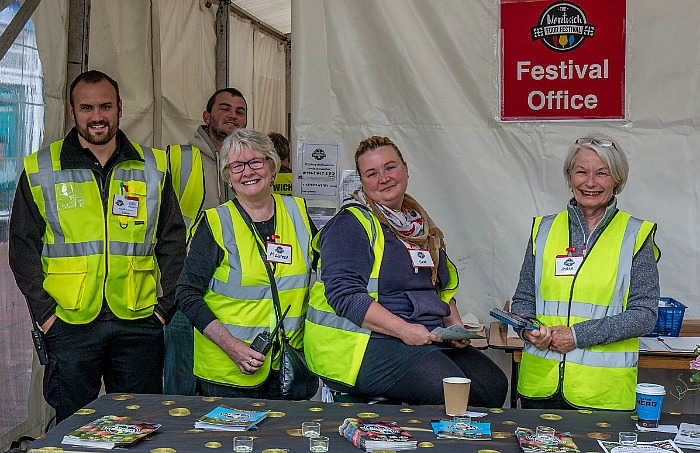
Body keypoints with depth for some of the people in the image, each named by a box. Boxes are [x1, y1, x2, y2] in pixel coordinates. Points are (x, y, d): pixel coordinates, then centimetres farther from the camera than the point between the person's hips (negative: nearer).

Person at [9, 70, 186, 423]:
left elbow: (172, 242, 9)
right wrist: (45, 311, -5)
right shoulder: (39, 170, 3)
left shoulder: (153, 167, 7)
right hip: (69, 325, -1)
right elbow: (23, 246, 4)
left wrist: (164, 306, 1)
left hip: (139, 324, 1)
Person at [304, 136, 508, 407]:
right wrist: (404, 330, -22)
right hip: (367, 344, -8)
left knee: (495, 386, -8)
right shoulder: (349, 225, -6)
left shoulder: (422, 226, 19)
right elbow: (344, 294, -18)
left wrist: (456, 326, 9)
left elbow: (443, 286, 28)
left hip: (428, 338, 8)